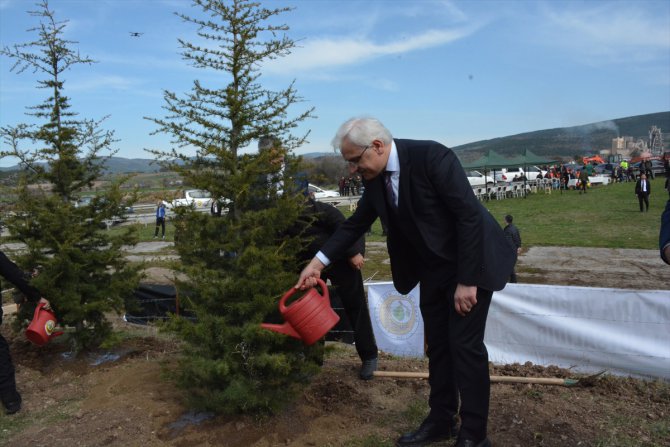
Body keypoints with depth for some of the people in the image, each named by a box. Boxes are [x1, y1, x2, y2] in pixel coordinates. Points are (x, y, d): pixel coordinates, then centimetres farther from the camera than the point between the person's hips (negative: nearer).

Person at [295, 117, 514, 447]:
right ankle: (441, 421, 28)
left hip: (469, 264, -7)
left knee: (465, 345, -3)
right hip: (433, 269, 7)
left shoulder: (432, 157, -25)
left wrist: (466, 281, -24)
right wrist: (318, 262, -3)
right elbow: (356, 223, 6)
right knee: (437, 346, 13)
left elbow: (470, 216, -25)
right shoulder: (375, 178, -4)